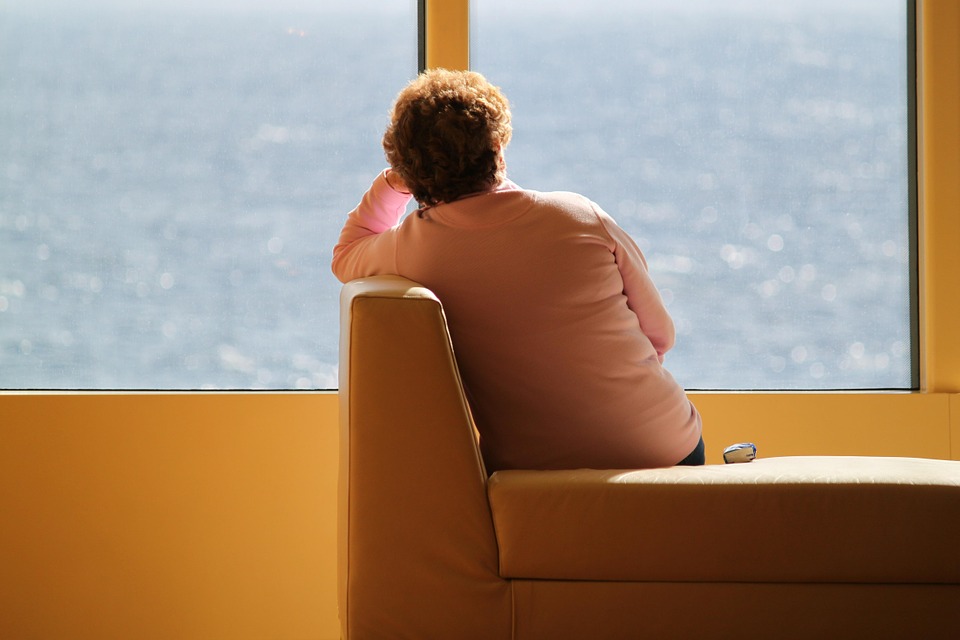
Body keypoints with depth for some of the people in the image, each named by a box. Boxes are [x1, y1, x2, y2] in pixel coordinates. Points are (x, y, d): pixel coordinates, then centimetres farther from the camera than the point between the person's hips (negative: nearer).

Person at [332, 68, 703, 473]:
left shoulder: (407, 249, -6)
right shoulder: (581, 217, -8)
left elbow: (344, 257, 21)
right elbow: (661, 335, 5)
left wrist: (391, 182, 15)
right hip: (669, 453, -1)